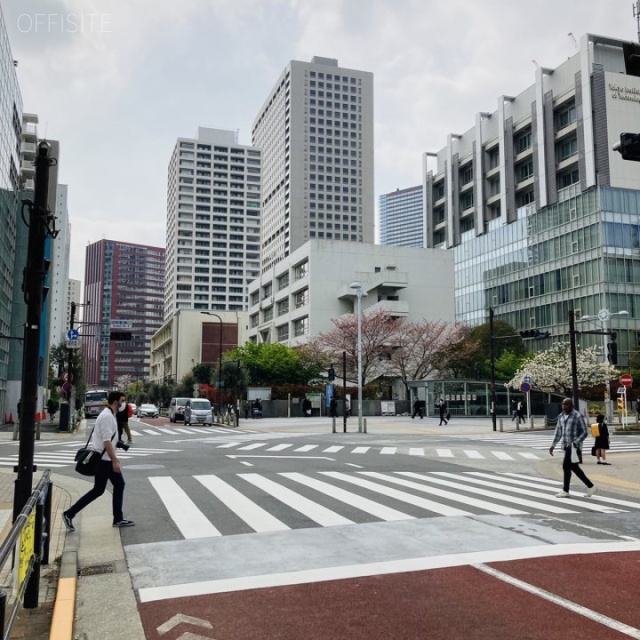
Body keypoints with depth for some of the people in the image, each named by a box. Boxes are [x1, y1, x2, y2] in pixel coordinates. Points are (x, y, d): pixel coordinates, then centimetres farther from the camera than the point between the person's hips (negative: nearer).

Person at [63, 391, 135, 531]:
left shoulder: (110, 415, 12)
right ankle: (69, 514, 5)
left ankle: (118, 519, 15)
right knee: (98, 490, -3)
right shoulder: (107, 416, -20)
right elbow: (106, 441, -25)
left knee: (119, 485, 10)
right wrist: (115, 461, -25)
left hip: (107, 458, 10)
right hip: (103, 459, -10)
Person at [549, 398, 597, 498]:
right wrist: (553, 445, 10)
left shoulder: (577, 416, -10)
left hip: (574, 447, -8)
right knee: (573, 467, 10)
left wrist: (575, 443, -21)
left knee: (566, 466, -9)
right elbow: (558, 432, 16)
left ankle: (565, 491, 1)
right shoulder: (561, 416, 12)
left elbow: (584, 432, -10)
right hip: (566, 446, 8)